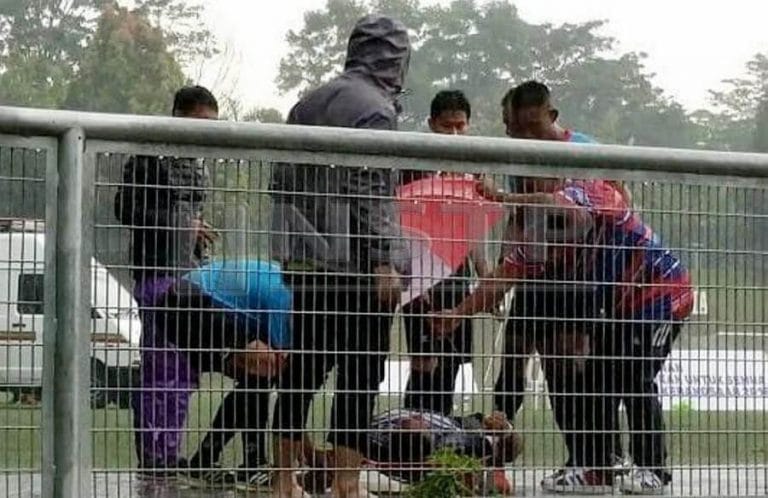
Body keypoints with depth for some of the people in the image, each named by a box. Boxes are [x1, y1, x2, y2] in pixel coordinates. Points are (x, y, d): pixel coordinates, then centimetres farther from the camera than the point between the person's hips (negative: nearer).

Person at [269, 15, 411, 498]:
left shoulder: (307, 104, 16)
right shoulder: (375, 108, -9)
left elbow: (283, 182, 19)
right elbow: (373, 194, -16)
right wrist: (385, 263, -16)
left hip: (307, 259, 8)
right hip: (357, 263, -8)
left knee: (304, 367, 13)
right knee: (360, 373, -5)